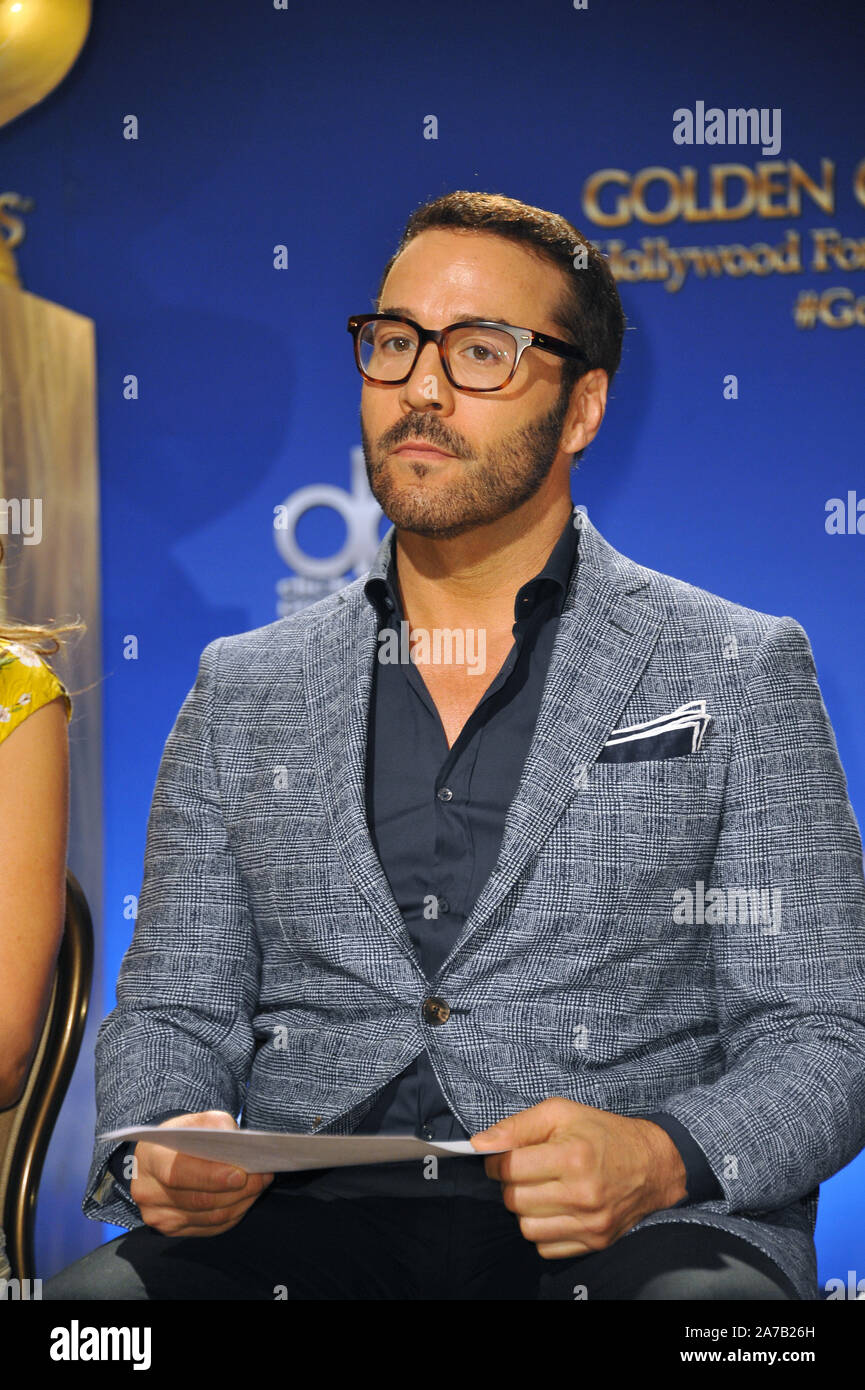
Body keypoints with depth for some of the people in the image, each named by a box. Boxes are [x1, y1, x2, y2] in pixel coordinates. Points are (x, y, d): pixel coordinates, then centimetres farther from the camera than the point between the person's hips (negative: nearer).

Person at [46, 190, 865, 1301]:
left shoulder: (740, 671, 8)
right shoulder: (243, 691, 17)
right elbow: (172, 1011, 16)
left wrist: (661, 1160, -17)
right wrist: (161, 1152, -7)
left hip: (624, 1234, -1)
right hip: (303, 1221, 2)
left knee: (705, 1296, -36)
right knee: (94, 1296, -29)